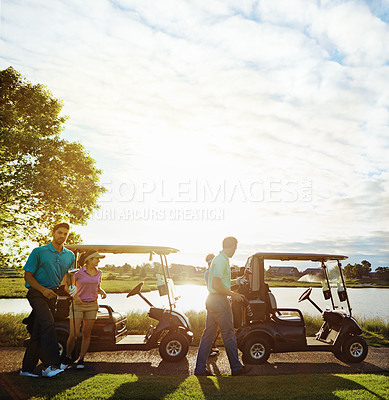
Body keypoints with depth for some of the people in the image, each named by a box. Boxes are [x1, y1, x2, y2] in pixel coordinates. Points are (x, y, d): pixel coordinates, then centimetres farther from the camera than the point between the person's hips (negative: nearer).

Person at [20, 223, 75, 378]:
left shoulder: (70, 256, 10)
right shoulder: (38, 252, -2)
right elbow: (28, 276, -3)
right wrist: (43, 290, -15)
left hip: (53, 295, 5)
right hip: (37, 293, -4)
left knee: (38, 332, 7)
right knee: (48, 324, -22)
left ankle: (27, 368, 17)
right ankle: (51, 365, -21)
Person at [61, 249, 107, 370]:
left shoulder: (99, 273, 6)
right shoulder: (79, 272, -7)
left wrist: (102, 292, -1)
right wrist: (74, 295, -14)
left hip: (92, 305, 4)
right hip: (78, 305, -3)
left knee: (86, 334, 5)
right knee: (74, 334, -6)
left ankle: (81, 359, 18)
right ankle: (68, 357, 17)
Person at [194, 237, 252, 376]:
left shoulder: (219, 259, 16)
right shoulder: (222, 261, -16)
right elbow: (216, 285, -22)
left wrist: (233, 294, 22)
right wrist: (233, 294, -13)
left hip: (212, 300, 10)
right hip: (219, 301, -10)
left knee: (209, 334, 11)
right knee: (228, 334, 2)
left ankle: (200, 368, 15)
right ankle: (236, 367, 15)